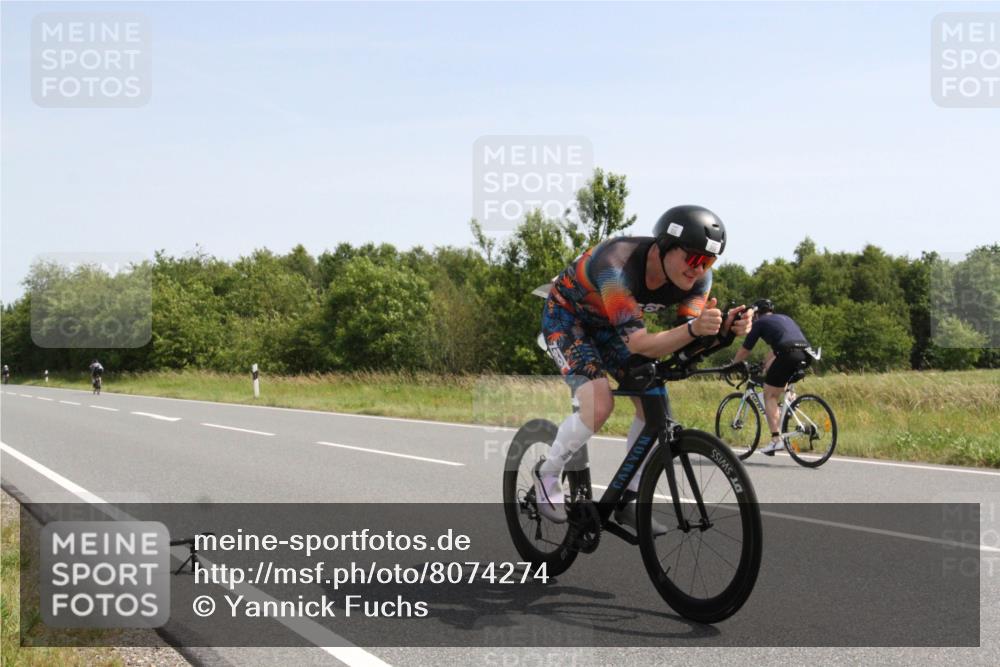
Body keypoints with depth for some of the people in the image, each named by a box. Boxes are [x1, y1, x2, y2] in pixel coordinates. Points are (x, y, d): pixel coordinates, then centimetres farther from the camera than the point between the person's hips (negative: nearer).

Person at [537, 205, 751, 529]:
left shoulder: (699, 279, -20)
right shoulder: (618, 265, -40)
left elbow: (684, 340, -23)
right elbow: (637, 343, -43)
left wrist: (724, 326, -43)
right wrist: (693, 328, -59)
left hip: (608, 325, 6)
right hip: (566, 316, -6)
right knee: (599, 405, -24)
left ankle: (627, 501, 6)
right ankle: (547, 474, 2)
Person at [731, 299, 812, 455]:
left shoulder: (760, 322, 14)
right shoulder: (784, 318, 33)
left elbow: (744, 350, 18)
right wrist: (766, 364, 54)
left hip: (789, 355, -6)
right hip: (807, 354, 6)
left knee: (770, 395, 4)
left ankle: (776, 439, -7)